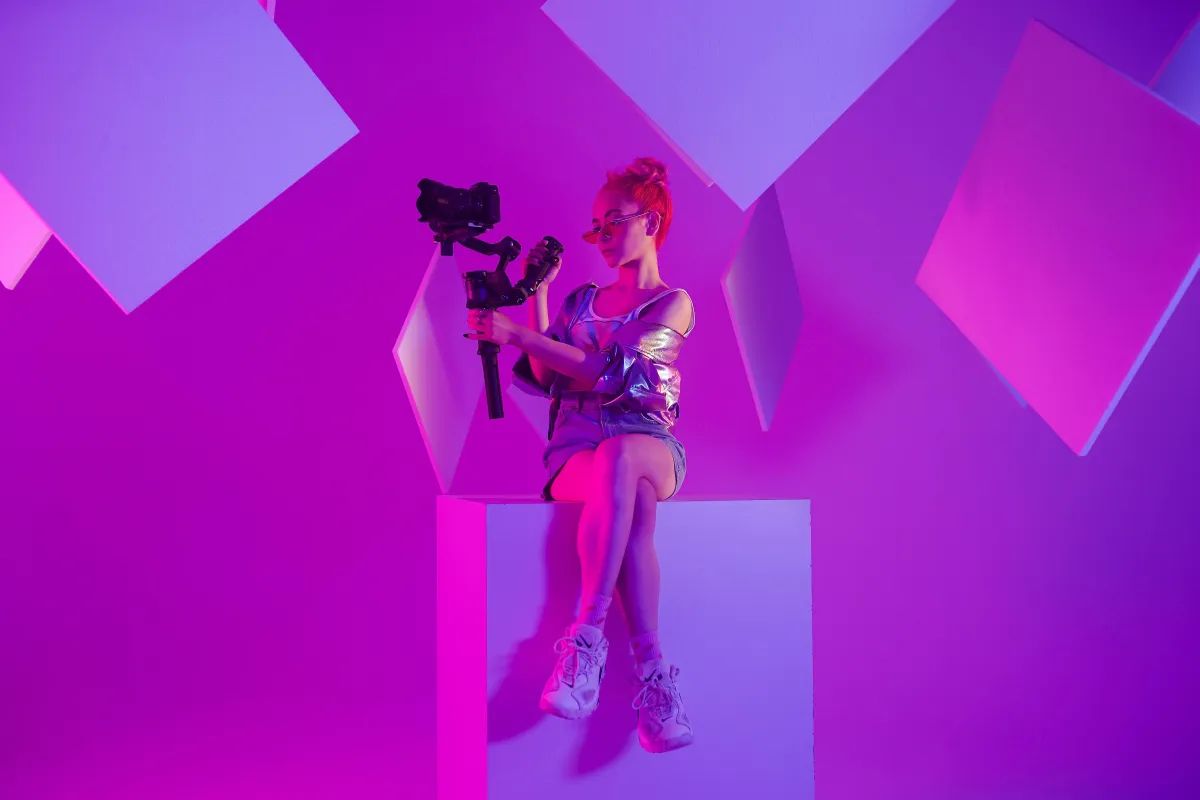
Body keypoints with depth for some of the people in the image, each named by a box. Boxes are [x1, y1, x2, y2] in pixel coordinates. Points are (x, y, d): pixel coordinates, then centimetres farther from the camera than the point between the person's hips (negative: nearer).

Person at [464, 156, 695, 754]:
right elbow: (546, 378, 6)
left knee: (618, 458, -42)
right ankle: (653, 677, -42)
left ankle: (584, 642, -46)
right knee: (631, 505, -36)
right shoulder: (582, 300, 21)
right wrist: (537, 294, 5)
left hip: (649, 445, -2)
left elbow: (607, 372, -11)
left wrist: (517, 335, -16)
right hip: (575, 451, 2)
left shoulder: (673, 304, 5)